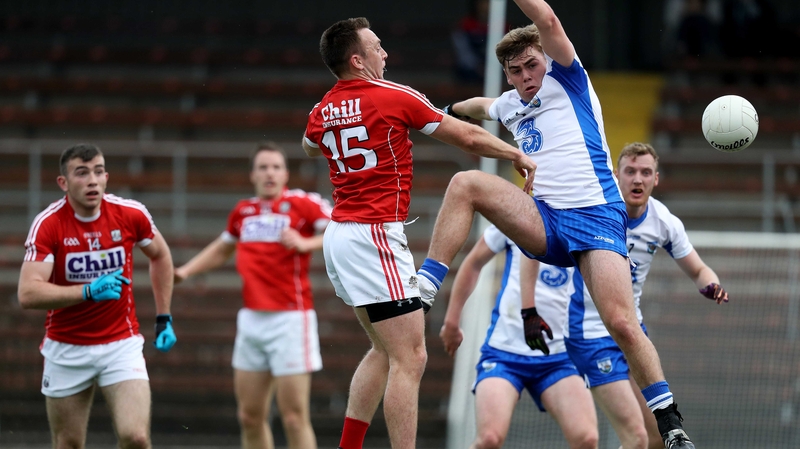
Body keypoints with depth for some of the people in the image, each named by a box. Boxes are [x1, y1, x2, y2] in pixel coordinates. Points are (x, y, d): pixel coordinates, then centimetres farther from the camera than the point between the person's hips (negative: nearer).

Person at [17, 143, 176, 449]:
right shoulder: (48, 224, -15)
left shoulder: (131, 214, -8)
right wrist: (89, 291, -35)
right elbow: (28, 294, -25)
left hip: (121, 344, 1)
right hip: (66, 351, -1)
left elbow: (160, 256, 13)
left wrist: (164, 319, 11)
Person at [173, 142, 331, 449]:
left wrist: (305, 243, -27)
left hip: (289, 318, -6)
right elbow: (222, 249, 31)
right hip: (252, 318, 6)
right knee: (250, 417, 7)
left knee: (294, 418, -9)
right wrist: (184, 271, 24)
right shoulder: (243, 211, 13)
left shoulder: (303, 204, -6)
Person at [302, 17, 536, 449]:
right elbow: (468, 137, -1)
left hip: (339, 233, 9)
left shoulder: (323, 110, 8)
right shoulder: (394, 97, -9)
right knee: (409, 360, -10)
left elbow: (309, 145, 35)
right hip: (374, 235, -9)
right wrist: (519, 156, 11)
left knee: (385, 351, 19)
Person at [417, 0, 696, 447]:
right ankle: (423, 288, -20)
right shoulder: (510, 105, 20)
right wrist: (452, 108, 61)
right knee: (465, 184, -16)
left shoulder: (565, 79, 4)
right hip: (545, 222, 5)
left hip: (596, 217, -5)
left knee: (622, 323, -20)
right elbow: (483, 105, 47)